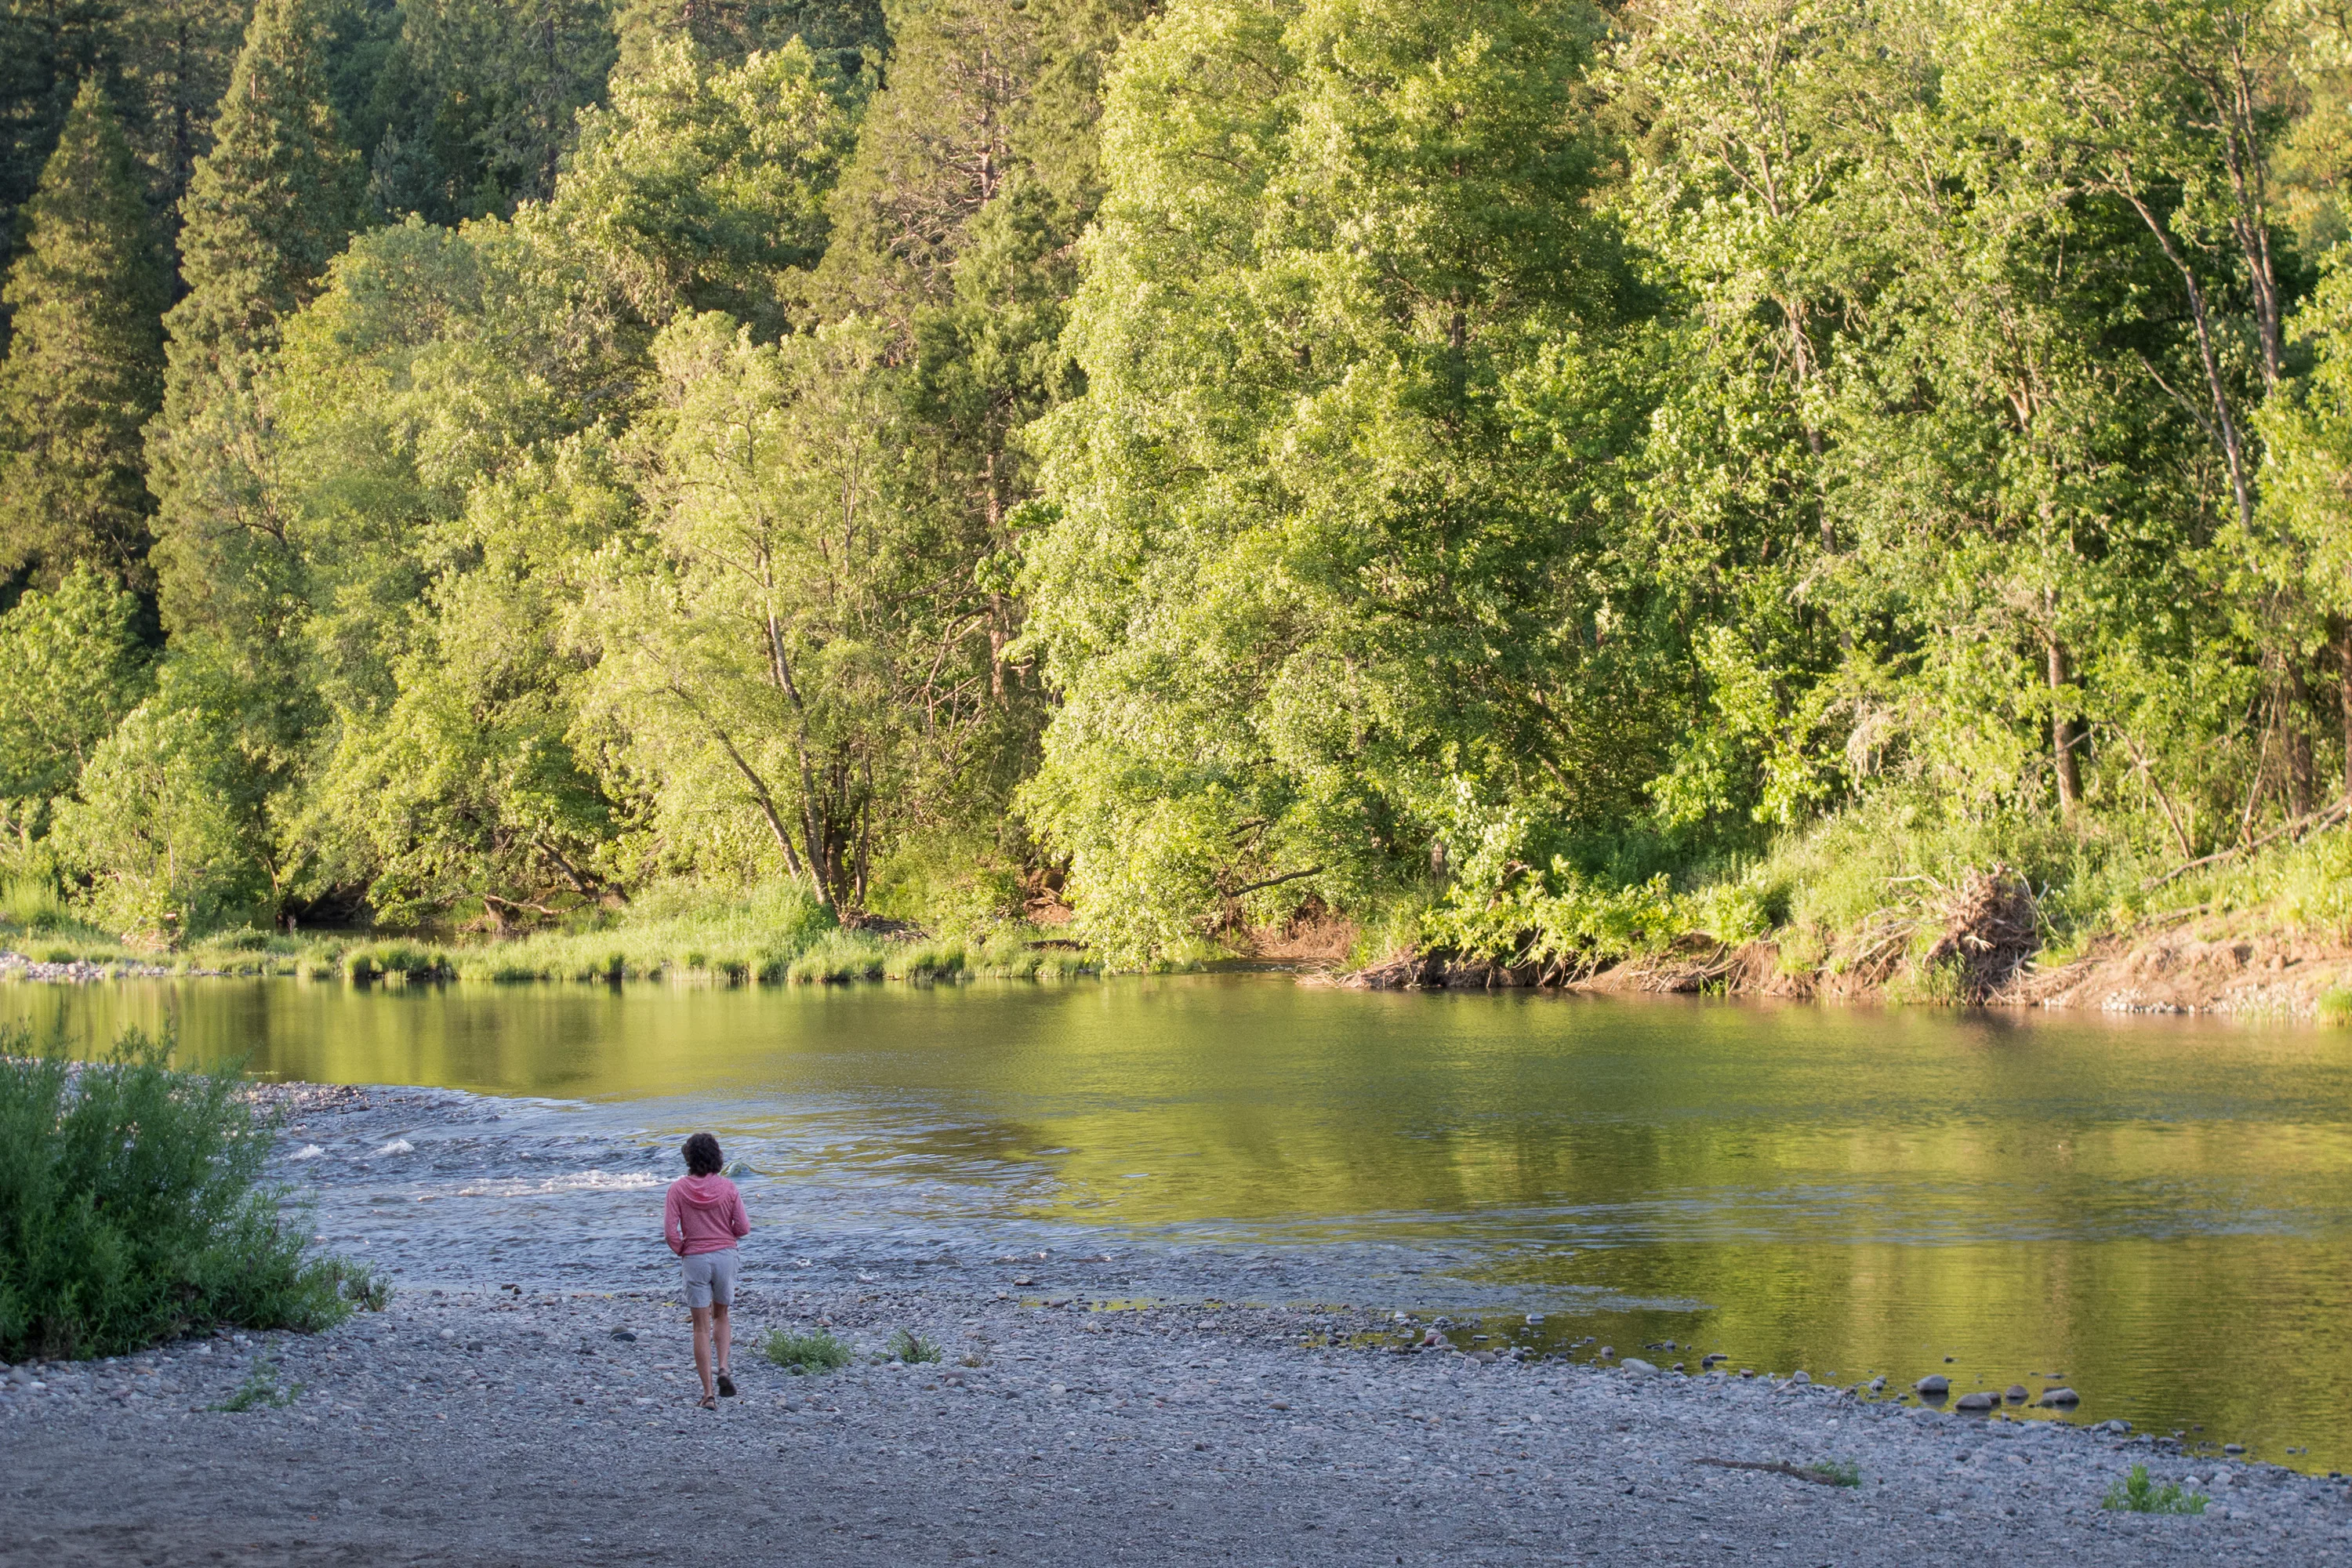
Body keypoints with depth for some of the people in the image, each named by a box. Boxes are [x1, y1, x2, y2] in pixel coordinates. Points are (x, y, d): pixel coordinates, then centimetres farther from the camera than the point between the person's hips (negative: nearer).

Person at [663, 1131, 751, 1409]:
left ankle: (708, 1394, 2)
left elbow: (670, 1232, -12)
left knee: (701, 1327, 5)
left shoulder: (678, 1189, -9)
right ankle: (723, 1368, 1)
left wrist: (682, 1251, 7)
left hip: (694, 1259, -1)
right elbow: (743, 1228, -4)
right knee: (721, 1316, 23)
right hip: (725, 1255, 1)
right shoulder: (727, 1188, -6)